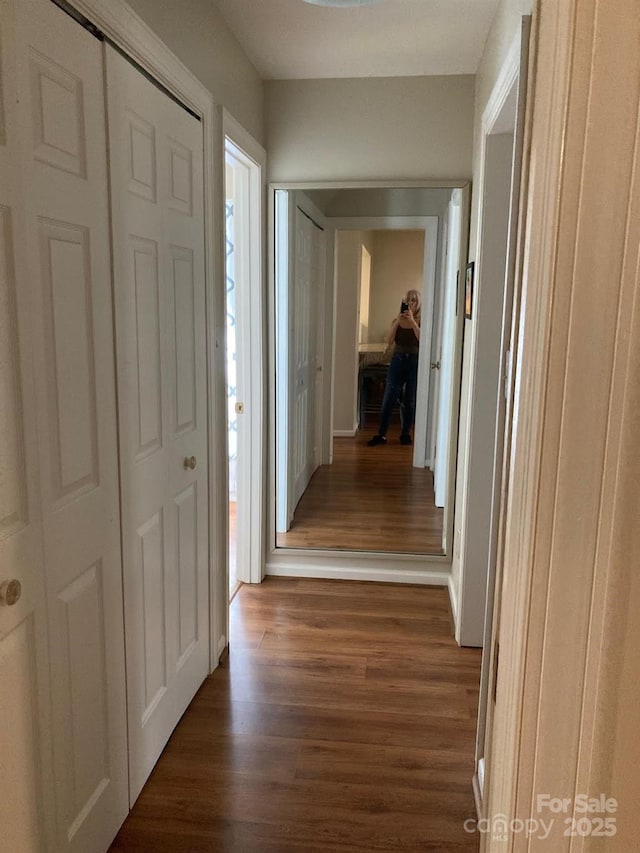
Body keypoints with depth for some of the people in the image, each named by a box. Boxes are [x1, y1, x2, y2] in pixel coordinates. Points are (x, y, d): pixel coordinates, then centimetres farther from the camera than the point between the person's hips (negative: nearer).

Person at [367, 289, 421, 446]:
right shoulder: (397, 320, 6)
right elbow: (390, 341, -6)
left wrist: (412, 321, -22)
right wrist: (398, 321, -15)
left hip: (415, 362, -1)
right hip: (398, 360, 1)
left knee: (410, 401, 5)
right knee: (388, 398, -1)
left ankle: (405, 434, 18)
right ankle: (381, 435, 5)